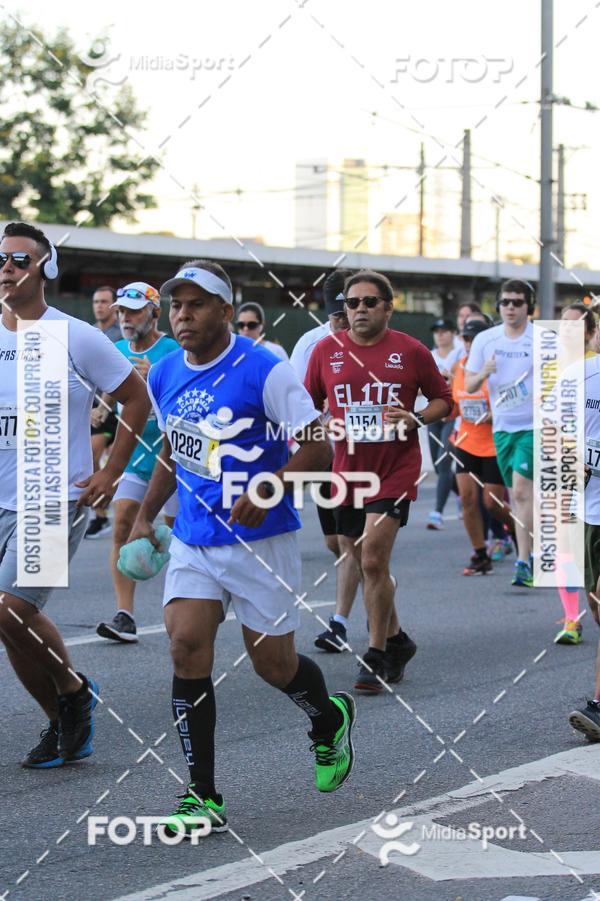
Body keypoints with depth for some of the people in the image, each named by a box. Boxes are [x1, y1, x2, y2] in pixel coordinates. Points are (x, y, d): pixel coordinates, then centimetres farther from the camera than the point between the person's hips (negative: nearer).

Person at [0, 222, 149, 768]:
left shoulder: (76, 338, -6)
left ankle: (75, 690, 7)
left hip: (58, 499, -5)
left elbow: (137, 399, 3)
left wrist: (111, 473, -2)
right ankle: (65, 726, 26)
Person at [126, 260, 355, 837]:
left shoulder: (264, 371, -13)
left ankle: (329, 721, 40)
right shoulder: (163, 376, 6)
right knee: (186, 647, -12)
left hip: (260, 540, -4)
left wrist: (268, 489, -27)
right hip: (193, 541, 5)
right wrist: (145, 516, 17)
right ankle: (203, 798, -6)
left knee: (272, 663, 4)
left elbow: (316, 447, -12)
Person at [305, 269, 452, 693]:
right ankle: (397, 641, 33)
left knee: (373, 562, -13)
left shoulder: (411, 351, -3)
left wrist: (417, 419, -12)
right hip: (347, 471, 4)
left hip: (395, 471, -4)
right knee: (365, 564, 13)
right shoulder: (326, 351, 3)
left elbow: (443, 399, 6)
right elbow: (309, 405, 13)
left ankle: (377, 658, -2)